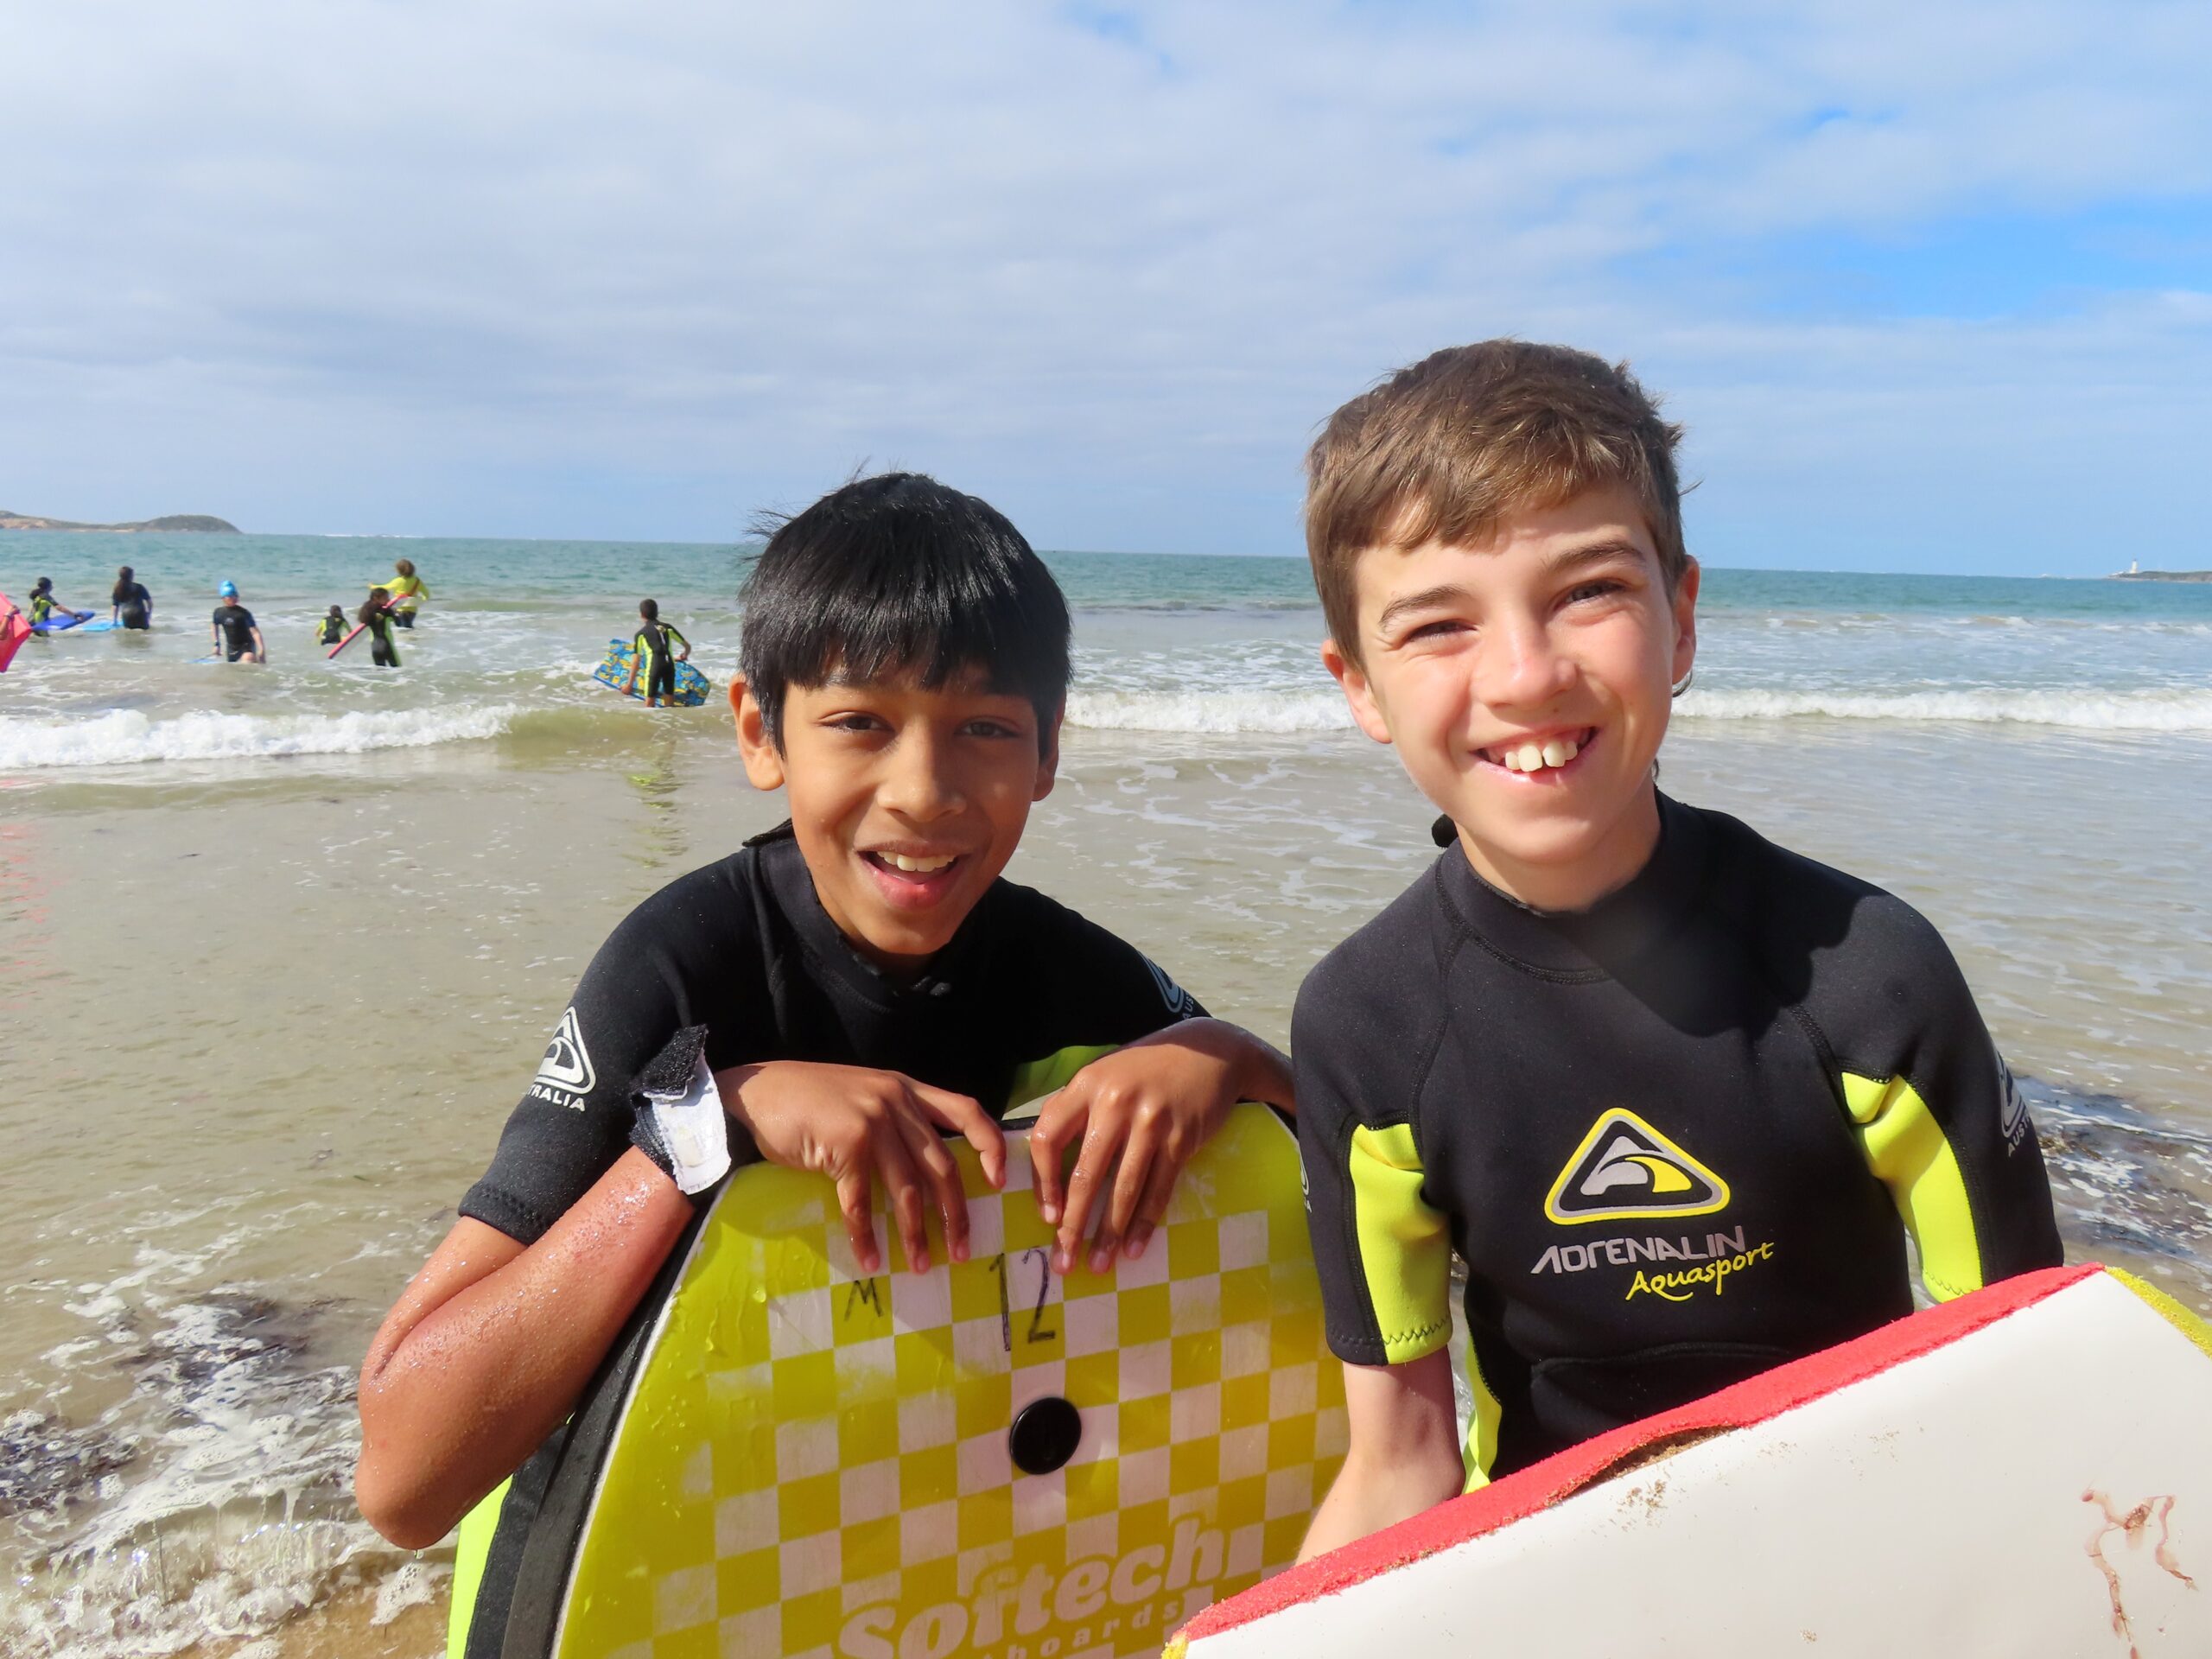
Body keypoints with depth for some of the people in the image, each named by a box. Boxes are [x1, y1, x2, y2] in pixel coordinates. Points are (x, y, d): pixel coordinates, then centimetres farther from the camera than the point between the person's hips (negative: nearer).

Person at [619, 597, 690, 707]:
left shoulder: (641, 633, 9)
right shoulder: (668, 628, 16)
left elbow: (636, 661, 7)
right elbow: (687, 646, 20)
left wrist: (629, 683, 13)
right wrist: (684, 656, 44)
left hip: (654, 666, -3)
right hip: (670, 665, 3)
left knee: (649, 704, 0)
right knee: (670, 703, 13)